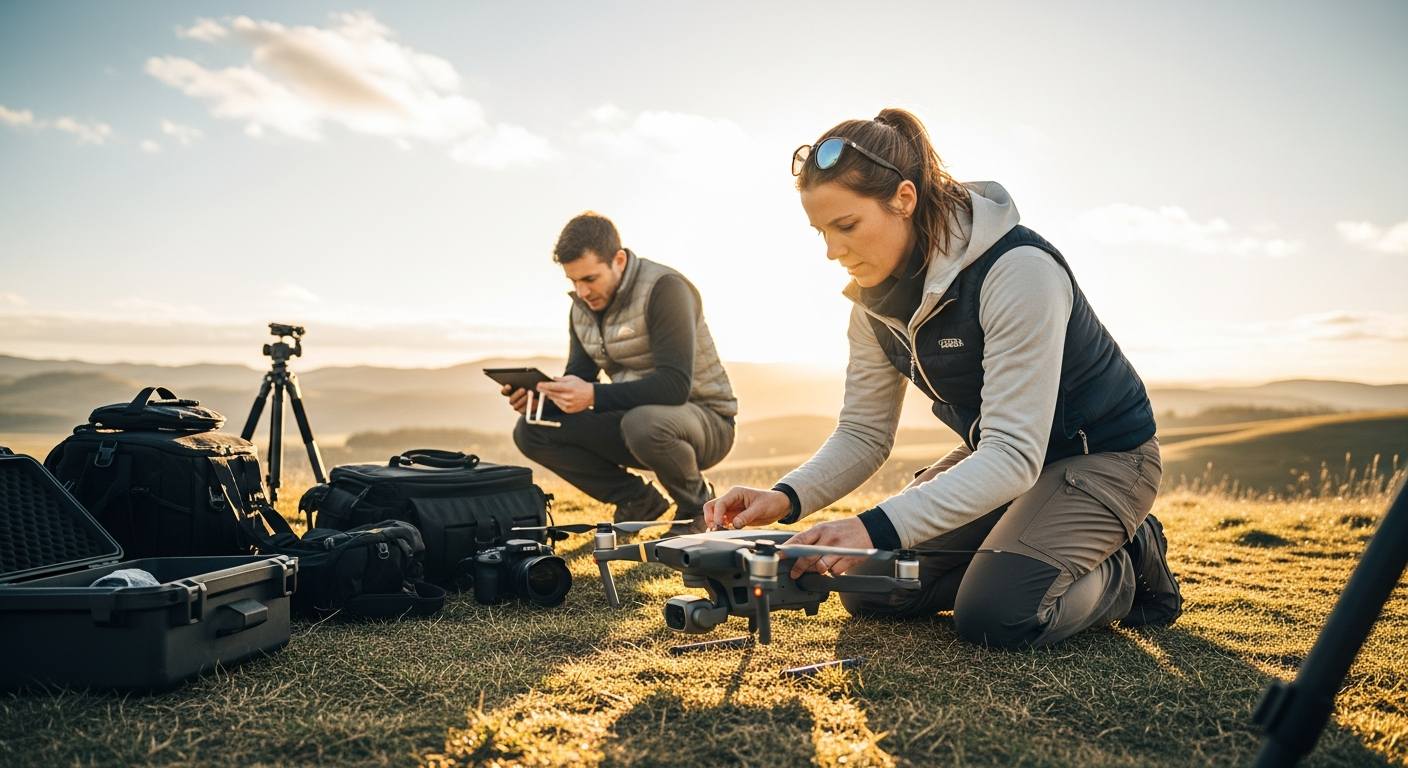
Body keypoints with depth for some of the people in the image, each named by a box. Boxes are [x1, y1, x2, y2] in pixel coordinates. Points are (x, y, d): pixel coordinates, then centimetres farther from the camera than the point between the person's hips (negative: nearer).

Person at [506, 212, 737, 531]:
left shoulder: (664, 289, -20)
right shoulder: (583, 305, 4)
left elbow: (676, 386, -29)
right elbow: (578, 379, 5)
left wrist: (594, 396, -36)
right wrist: (543, 394, -18)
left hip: (705, 420, -7)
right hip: (635, 418, 7)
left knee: (643, 423, -40)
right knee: (530, 431, -6)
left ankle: (697, 505, -8)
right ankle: (639, 501, 2)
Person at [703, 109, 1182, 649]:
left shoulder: (1018, 271, -31)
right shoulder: (877, 295, -8)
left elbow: (1015, 456, -36)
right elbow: (862, 434, -3)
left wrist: (878, 526, -47)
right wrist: (786, 498, -23)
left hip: (1102, 456, -6)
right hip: (1003, 457, 7)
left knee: (993, 615, -26)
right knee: (870, 586, -4)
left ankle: (1128, 567, 3)